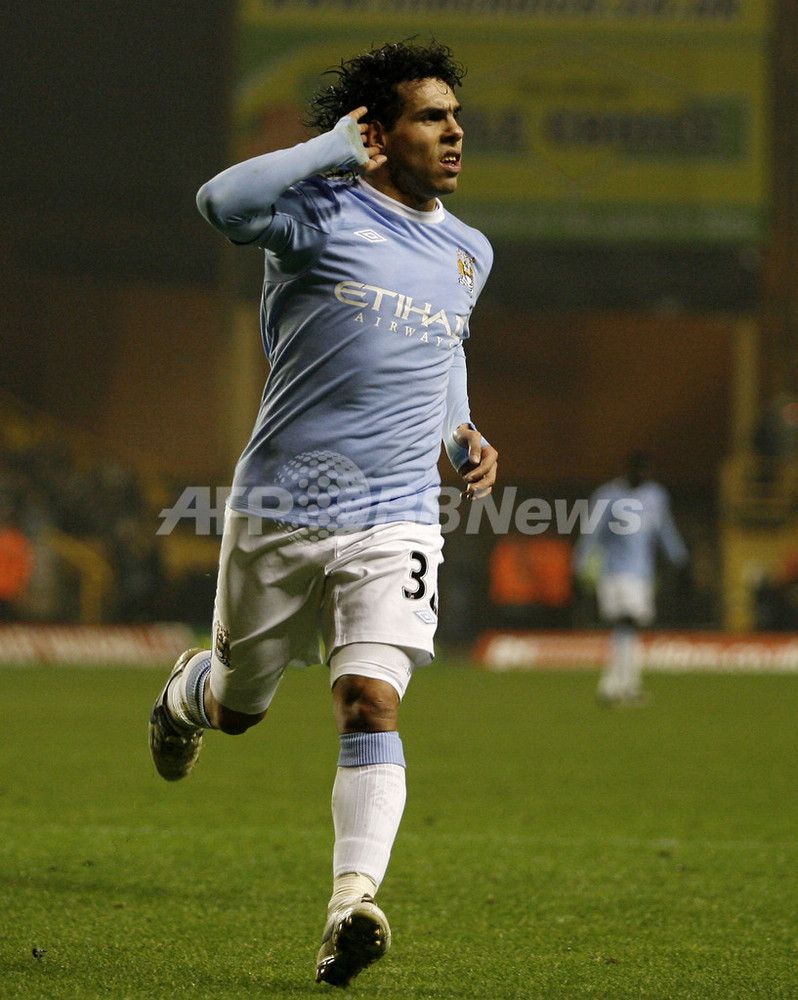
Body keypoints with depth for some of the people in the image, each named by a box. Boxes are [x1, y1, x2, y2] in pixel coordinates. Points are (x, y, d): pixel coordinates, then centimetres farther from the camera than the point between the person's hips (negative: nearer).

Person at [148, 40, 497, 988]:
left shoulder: (469, 253, 12)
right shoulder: (325, 211, -8)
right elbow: (222, 202, -30)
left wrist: (463, 434, 16)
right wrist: (337, 146, -22)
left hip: (394, 524, 2)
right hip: (277, 511, -2)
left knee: (370, 705, -18)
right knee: (239, 705, 16)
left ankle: (353, 906, -25)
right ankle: (184, 695, 53)